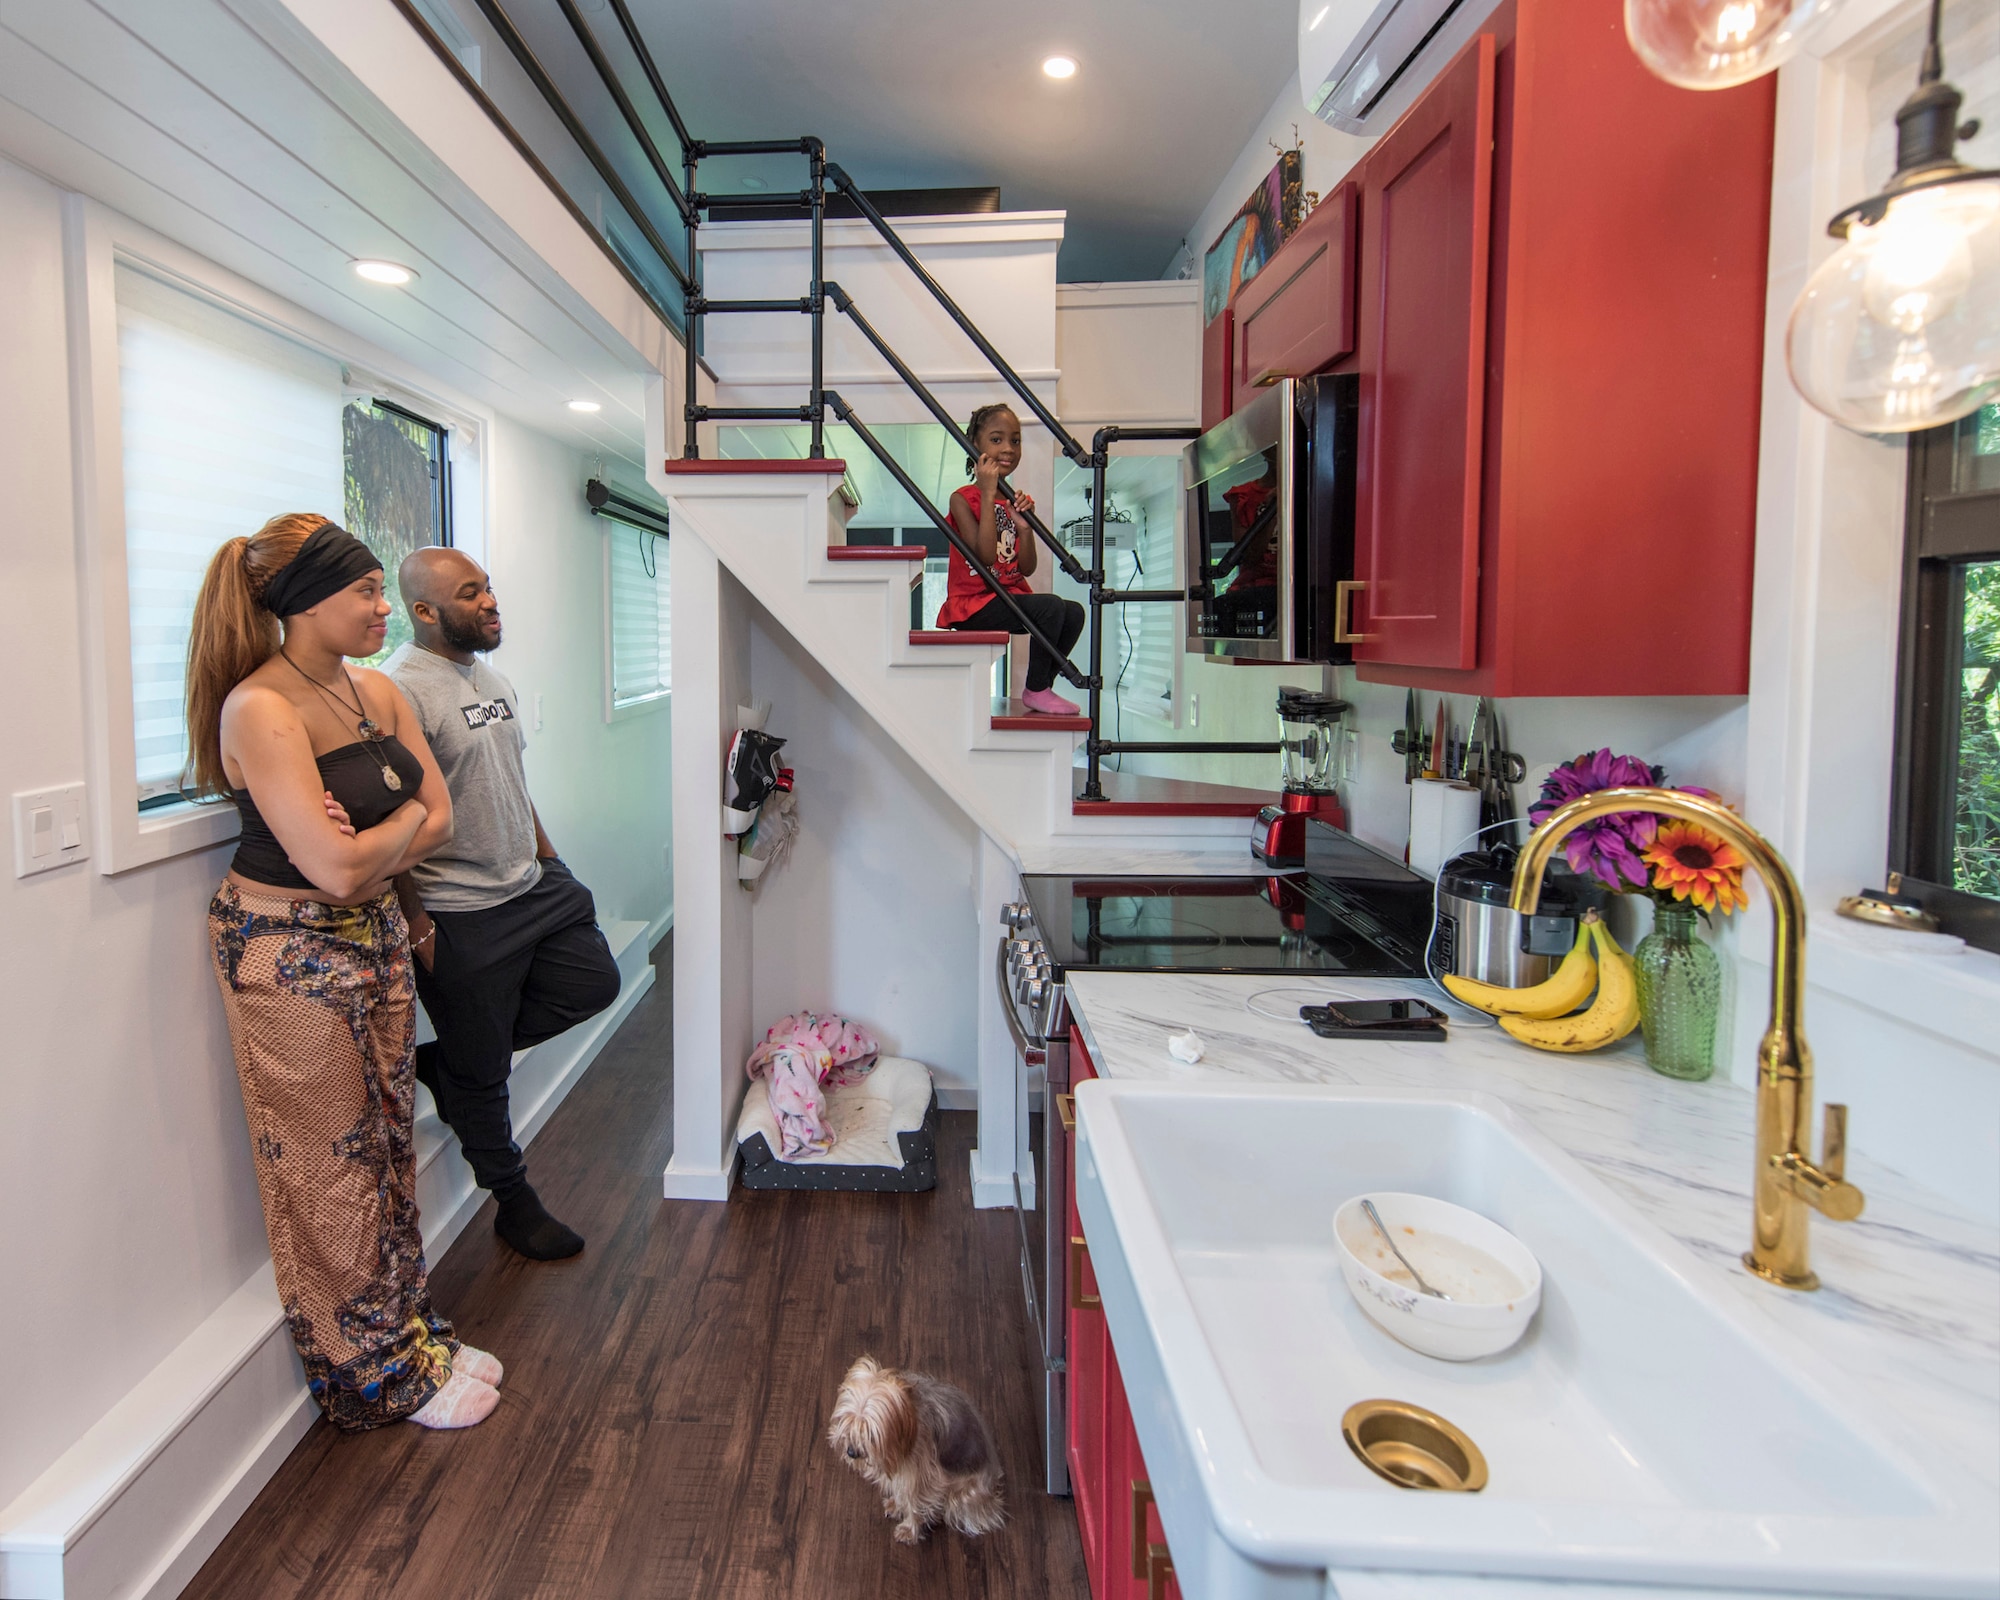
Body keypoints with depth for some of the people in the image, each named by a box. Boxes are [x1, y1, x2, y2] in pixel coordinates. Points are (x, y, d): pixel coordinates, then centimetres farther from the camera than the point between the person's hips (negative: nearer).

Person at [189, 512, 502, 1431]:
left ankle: (414, 1338, 32)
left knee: (388, 1146, 16)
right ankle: (381, 1379, 24)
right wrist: (404, 820, -8)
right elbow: (336, 866, -26)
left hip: (375, 938, 7)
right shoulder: (258, 709, -21)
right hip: (291, 955, -7)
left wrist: (368, 850, -14)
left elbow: (440, 817, 4)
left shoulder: (378, 692, 4)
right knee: (334, 1170, 7)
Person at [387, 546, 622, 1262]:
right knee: (482, 1074, 7)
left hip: (533, 885, 9)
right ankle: (515, 1202, 28)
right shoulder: (401, 689, -19)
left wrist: (545, 854, 18)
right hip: (461, 916, -8)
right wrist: (415, 921, -21)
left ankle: (443, 1060, 26)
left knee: (595, 983, 16)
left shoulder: (491, 674, 10)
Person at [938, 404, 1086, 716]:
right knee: (1051, 606, -26)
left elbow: (1027, 569, 7)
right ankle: (1035, 691, -9)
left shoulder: (1015, 503, 12)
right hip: (973, 602, -7)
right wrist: (988, 494, -22)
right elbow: (985, 555, -23)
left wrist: (1025, 528, -10)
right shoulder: (963, 499, -8)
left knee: (1074, 612, -10)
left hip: (1010, 597, 7)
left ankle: (1042, 687, 5)